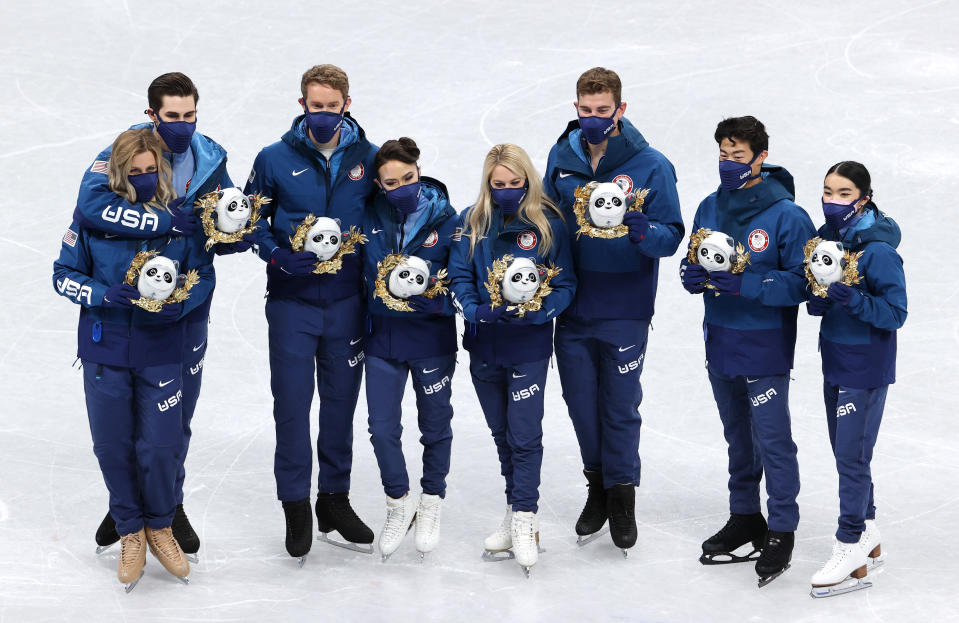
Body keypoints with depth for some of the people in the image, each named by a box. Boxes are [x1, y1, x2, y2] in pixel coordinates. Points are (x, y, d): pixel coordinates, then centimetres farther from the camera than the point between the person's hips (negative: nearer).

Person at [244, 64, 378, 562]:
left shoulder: (369, 160, 2)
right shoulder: (276, 159, -3)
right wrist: (276, 256, -12)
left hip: (347, 299, 2)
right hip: (292, 299, -2)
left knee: (341, 400, 10)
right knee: (292, 403, -1)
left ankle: (335, 501, 24)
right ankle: (296, 507, 11)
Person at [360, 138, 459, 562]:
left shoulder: (444, 217, -9)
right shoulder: (371, 217, -4)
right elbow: (366, 272, 6)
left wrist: (430, 290, -25)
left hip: (432, 337, -1)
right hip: (383, 336, 2)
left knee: (435, 426, 12)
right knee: (382, 427, 2)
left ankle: (431, 505, 33)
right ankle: (399, 504, 25)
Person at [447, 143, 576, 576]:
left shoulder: (548, 224, -6)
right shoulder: (471, 223, 1)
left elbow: (565, 285, -4)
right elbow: (458, 278, -1)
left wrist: (533, 312, -20)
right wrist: (476, 310, -20)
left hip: (529, 347, -4)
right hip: (484, 345, 4)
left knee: (525, 434, -7)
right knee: (501, 433, 15)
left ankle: (524, 521, 0)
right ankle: (516, 516, 27)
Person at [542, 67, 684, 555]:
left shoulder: (651, 166, -10)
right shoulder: (561, 158, 2)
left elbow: (671, 237, -12)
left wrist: (642, 229, -32)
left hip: (624, 312, -4)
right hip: (572, 309, 4)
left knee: (620, 407, 6)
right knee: (581, 404, 13)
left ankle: (621, 495, 25)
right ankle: (597, 485, 35)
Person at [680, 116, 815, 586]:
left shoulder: (786, 216, -14)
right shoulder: (710, 208, 5)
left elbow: (800, 282, -16)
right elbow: (693, 266, 13)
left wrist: (745, 284, -26)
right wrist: (694, 276, -12)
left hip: (765, 348, -6)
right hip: (719, 342, 6)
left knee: (772, 439, -4)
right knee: (738, 436, 19)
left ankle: (782, 530, 6)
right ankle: (744, 518, 32)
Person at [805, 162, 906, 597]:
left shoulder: (878, 251, -18)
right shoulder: (826, 241, 4)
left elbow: (895, 313, -18)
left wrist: (853, 299, -30)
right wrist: (818, 298, -12)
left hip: (866, 367, -8)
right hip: (835, 361, 8)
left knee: (852, 456, -6)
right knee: (845, 451, 15)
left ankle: (850, 554, 1)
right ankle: (868, 539, 28)